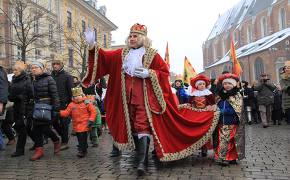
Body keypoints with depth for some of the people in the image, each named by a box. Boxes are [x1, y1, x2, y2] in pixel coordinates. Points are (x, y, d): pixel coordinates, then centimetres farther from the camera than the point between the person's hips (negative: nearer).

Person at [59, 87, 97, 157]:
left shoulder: (86, 103, -5)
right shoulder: (71, 105, 7)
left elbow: (93, 111, -5)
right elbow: (66, 112, 5)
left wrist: (91, 120, -11)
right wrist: (60, 113, -11)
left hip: (84, 124, -5)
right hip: (76, 125, 5)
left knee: (83, 138, -6)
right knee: (79, 138, 13)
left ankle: (82, 151, 3)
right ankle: (84, 149, 30)